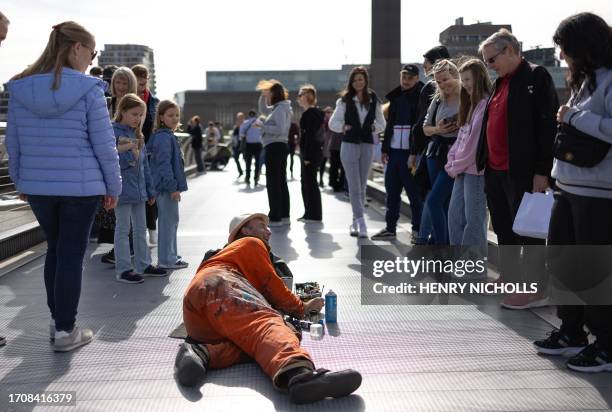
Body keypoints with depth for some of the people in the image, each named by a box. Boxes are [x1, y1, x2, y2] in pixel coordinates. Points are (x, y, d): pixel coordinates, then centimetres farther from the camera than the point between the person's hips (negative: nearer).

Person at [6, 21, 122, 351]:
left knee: (54, 249, 19)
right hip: (80, 187, -4)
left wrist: (20, 180, 20)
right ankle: (65, 330, 11)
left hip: (37, 187, 5)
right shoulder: (89, 89, -11)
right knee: (72, 254, 4)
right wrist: (113, 186, 1)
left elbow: (12, 142, 8)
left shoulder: (20, 89, 2)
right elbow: (104, 145, -10)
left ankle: (57, 320, 28)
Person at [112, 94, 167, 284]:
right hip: (122, 188, -7)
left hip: (138, 189, 7)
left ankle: (143, 264, 26)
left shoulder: (138, 135, 13)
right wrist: (122, 150, -27)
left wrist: (150, 190, 16)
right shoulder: (112, 132, -10)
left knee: (141, 228, 15)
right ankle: (123, 269, 9)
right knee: (123, 229, 1)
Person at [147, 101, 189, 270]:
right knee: (169, 221, -5)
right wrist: (173, 187, -21)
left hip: (165, 186, 10)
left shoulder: (168, 135, 16)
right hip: (166, 186, -10)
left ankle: (170, 255, 27)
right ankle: (167, 260, 2)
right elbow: (164, 163, -21)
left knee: (170, 221, 17)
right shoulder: (164, 137, -15)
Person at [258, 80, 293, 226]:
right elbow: (263, 110, 31)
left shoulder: (280, 108, -14)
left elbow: (280, 129, -24)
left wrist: (263, 126, -17)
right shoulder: (277, 107, 16)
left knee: (273, 183, -7)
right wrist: (263, 95, 18)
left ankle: (275, 218, -6)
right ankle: (284, 216, 17)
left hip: (274, 147, -10)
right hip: (279, 147, 10)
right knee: (281, 182, 12)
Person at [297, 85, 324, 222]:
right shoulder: (316, 112, 16)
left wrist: (307, 156, -20)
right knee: (306, 182, 14)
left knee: (310, 182, -5)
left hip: (311, 153, -10)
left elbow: (310, 135, -19)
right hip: (313, 152, 10)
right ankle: (309, 213, 20)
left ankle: (314, 215, 1)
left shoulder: (310, 113, -14)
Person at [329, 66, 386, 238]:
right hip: (349, 145, -2)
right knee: (354, 187, -8)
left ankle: (355, 222, 18)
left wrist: (373, 128, -5)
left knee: (362, 187, 8)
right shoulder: (345, 101, 0)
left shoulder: (374, 101, 5)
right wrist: (344, 127, -13)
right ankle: (361, 224, -11)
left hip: (367, 146, 3)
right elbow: (333, 123, 3)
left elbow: (381, 123, 14)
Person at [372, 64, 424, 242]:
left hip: (411, 151, -6)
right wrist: (385, 148, 14)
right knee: (392, 190, 10)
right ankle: (390, 228, 19)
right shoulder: (395, 97, 16)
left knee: (414, 192, 0)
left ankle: (418, 229, 10)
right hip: (394, 150, 7)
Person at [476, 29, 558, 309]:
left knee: (528, 230, -2)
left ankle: (536, 291, 6)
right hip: (495, 170, 8)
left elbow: (548, 125, -14)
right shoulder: (501, 83, 17)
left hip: (521, 171, -8)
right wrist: (484, 161, 17)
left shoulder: (536, 77, -7)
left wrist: (542, 170, -18)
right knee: (504, 230, 15)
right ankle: (510, 281, 28)